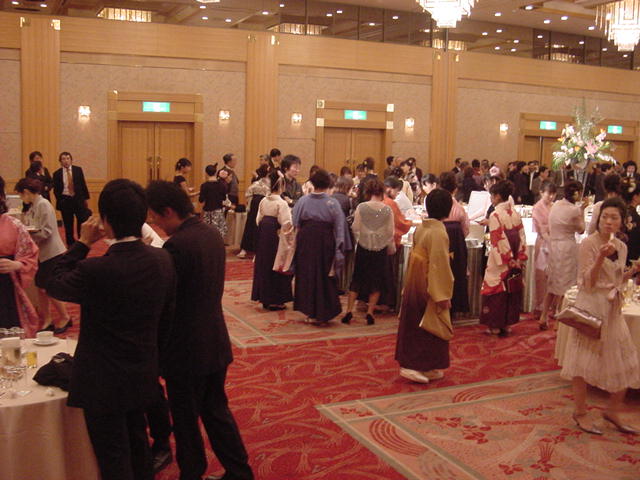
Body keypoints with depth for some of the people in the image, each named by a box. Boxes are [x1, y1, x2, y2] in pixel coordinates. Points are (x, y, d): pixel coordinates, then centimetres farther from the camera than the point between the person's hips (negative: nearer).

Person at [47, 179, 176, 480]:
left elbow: (54, 285, -7)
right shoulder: (162, 260, -10)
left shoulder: (95, 270, -28)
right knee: (137, 444, 27)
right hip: (143, 375, 6)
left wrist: (82, 243, -3)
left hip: (105, 384, -6)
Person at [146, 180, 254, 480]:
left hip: (187, 350, -8)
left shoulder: (177, 245, -23)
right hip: (217, 345, 8)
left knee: (185, 420, 11)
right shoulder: (213, 235, 3)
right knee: (217, 411, 21)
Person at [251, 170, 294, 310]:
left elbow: (258, 220, 9)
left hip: (263, 236, 6)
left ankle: (265, 298, 22)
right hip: (276, 238, -6)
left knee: (264, 265, 13)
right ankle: (275, 300, 7)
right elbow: (286, 224, -20)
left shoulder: (263, 201, 3)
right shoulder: (282, 203, -16)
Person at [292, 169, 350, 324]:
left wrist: (296, 244, 9)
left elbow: (295, 226, -1)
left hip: (305, 243, 2)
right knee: (324, 276, 9)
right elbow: (339, 228, -7)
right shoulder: (333, 203, -9)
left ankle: (309, 311, 20)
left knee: (306, 274, 14)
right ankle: (321, 313, 12)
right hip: (325, 243, -2)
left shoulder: (303, 201, -5)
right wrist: (339, 247, 1)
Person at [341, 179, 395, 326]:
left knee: (357, 279, 12)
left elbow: (356, 228, -3)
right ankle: (370, 312, 10)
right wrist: (391, 249, 13)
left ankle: (349, 310, 7)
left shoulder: (361, 207, -8)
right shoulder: (387, 210, -7)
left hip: (363, 247, 0)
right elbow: (390, 232, -1)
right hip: (381, 248, 0)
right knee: (377, 280, 13)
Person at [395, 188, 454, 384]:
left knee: (414, 323, 16)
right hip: (430, 286, -8)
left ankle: (409, 364, 27)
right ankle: (423, 368, 10)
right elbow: (440, 265, -21)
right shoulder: (438, 232, -22)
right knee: (430, 327, 5)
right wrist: (443, 295, -15)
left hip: (414, 283, 8)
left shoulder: (420, 228, 3)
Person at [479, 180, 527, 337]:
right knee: (511, 289, 14)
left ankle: (495, 326, 10)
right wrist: (520, 259, 5)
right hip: (514, 261, 6)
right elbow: (521, 237, 4)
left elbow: (499, 241, -17)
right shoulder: (515, 214, 4)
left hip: (500, 262, -6)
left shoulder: (495, 215, -15)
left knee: (496, 290, 4)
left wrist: (508, 260, -11)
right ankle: (507, 323, 22)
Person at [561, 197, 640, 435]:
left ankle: (613, 411, 26)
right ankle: (580, 413, 17)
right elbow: (588, 283, -16)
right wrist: (601, 257, -28)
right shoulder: (589, 244, -11)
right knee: (584, 360, 2)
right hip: (591, 307, -7)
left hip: (613, 309, 7)